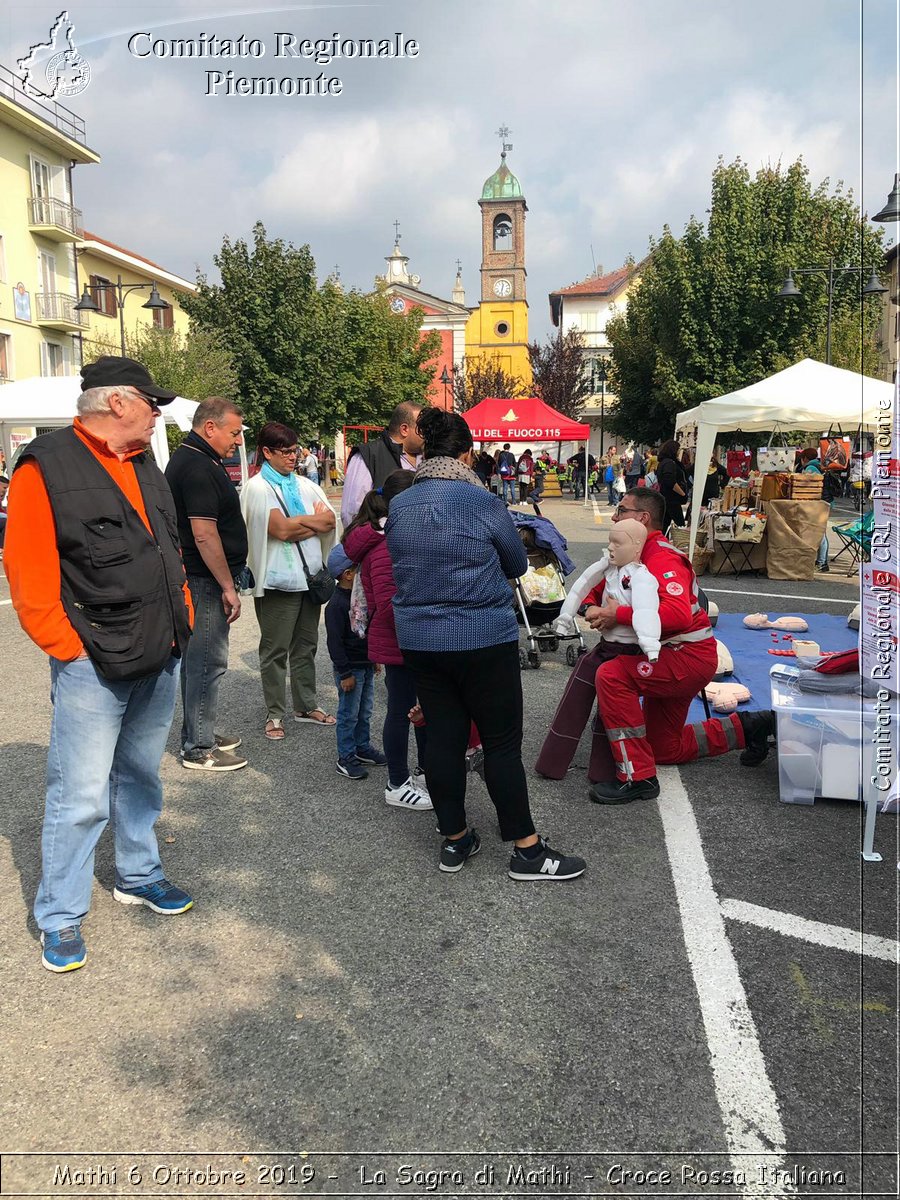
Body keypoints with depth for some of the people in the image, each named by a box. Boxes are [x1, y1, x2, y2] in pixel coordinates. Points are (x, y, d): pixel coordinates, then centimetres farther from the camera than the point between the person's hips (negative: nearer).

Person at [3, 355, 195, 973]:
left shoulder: (145, 466, 14)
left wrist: (182, 618, 12)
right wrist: (67, 646, -15)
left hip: (160, 658, 7)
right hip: (93, 663, -7)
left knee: (141, 776, 19)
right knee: (81, 795, 0)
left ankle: (140, 875, 37)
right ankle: (60, 918, 16)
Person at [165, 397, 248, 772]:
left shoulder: (188, 458, 16)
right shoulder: (199, 468, -18)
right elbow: (204, 534, -24)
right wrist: (228, 587, -20)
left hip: (196, 578, 11)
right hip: (206, 579, -11)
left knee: (197, 658, 18)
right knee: (207, 661, -4)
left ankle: (197, 733, 30)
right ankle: (199, 749, 4)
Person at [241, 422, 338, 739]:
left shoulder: (304, 484, 13)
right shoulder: (258, 487, -5)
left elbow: (330, 522, 2)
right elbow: (281, 529, -17)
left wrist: (296, 525, -12)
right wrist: (314, 520, -4)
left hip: (309, 576, 6)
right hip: (278, 579, -6)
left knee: (306, 645, 14)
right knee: (275, 650, 2)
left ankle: (306, 706, 26)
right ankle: (275, 714, 12)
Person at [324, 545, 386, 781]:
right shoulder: (336, 605, -20)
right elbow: (335, 642, -20)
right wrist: (345, 673, -20)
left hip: (366, 665, 8)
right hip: (350, 668, -8)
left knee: (365, 712, 18)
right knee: (349, 714, 1)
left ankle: (363, 748, 32)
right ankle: (345, 758, 12)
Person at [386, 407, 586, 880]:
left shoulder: (398, 506, 3)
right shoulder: (482, 502, -12)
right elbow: (517, 564, 0)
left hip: (418, 641, 5)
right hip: (483, 641, -5)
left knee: (443, 736, 12)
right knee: (502, 742, 3)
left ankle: (454, 840, 23)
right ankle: (527, 850, 12)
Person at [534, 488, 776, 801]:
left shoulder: (663, 559, -23)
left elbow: (677, 615, -39)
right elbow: (596, 589, 14)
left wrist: (618, 614, -32)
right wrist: (592, 609, -11)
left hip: (689, 655, -10)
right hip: (669, 658, 10)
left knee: (612, 675, -31)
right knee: (665, 748, 19)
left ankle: (637, 776, -23)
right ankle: (747, 727, 31)